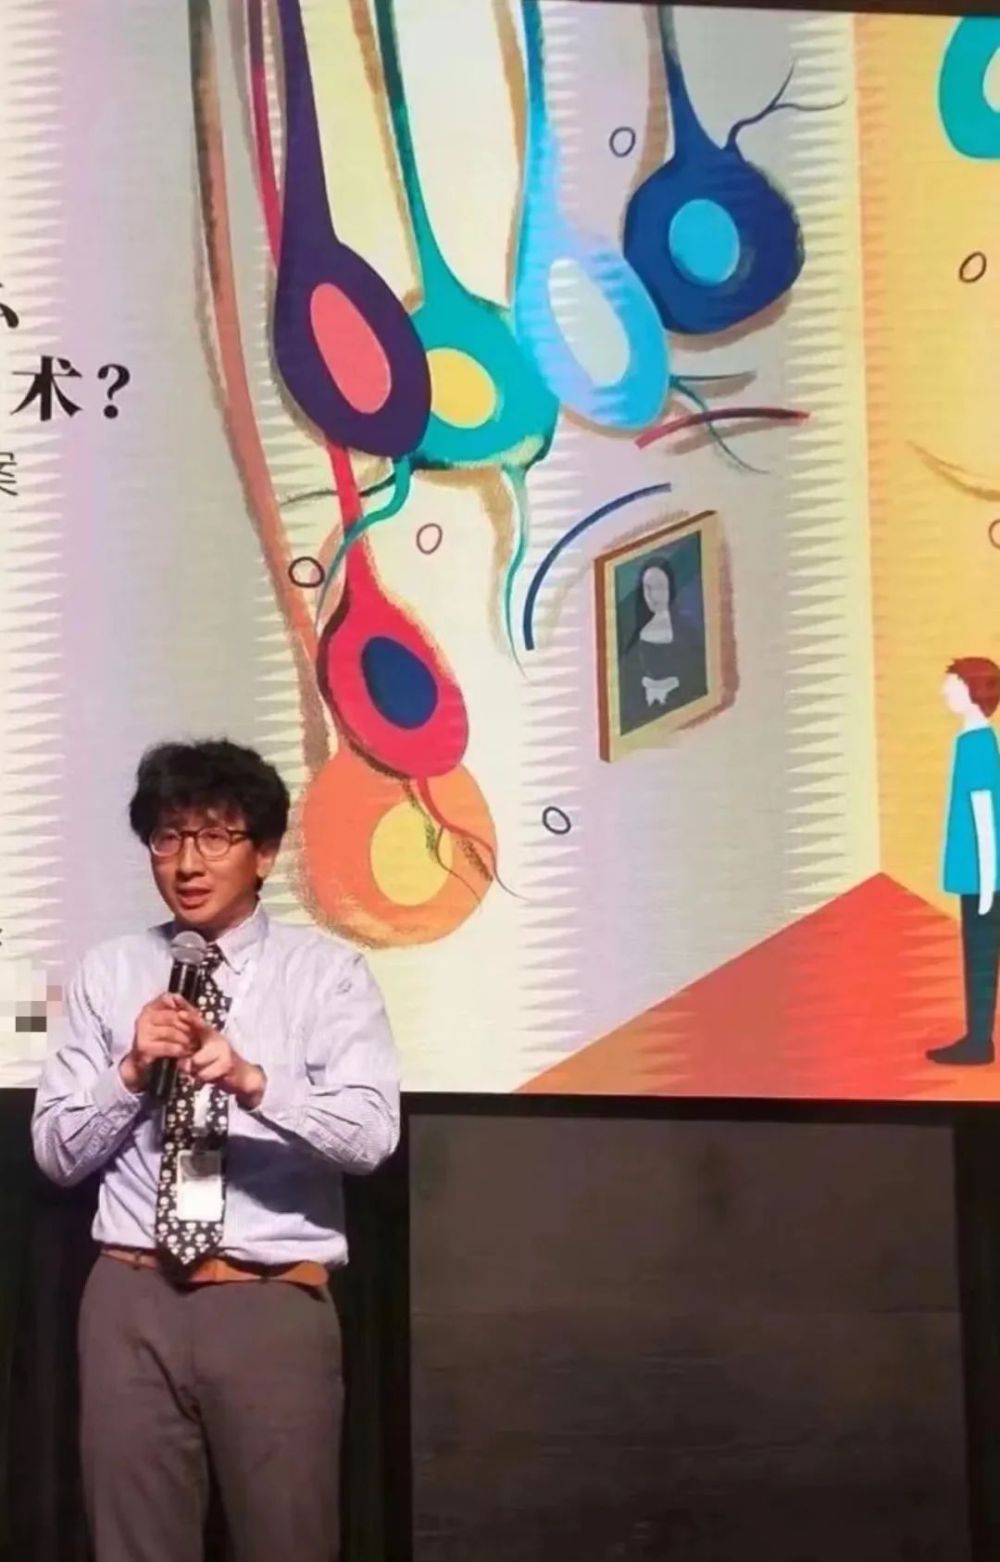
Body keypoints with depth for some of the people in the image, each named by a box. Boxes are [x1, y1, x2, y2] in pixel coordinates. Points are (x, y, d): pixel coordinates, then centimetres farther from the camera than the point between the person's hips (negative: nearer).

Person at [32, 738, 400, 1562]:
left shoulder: (326, 970, 0)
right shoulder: (108, 974, 9)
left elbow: (370, 1133, -13)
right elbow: (56, 1151, 6)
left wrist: (253, 1080, -28)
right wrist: (131, 1071, -11)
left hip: (274, 1304, -2)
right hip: (132, 1300, 2)